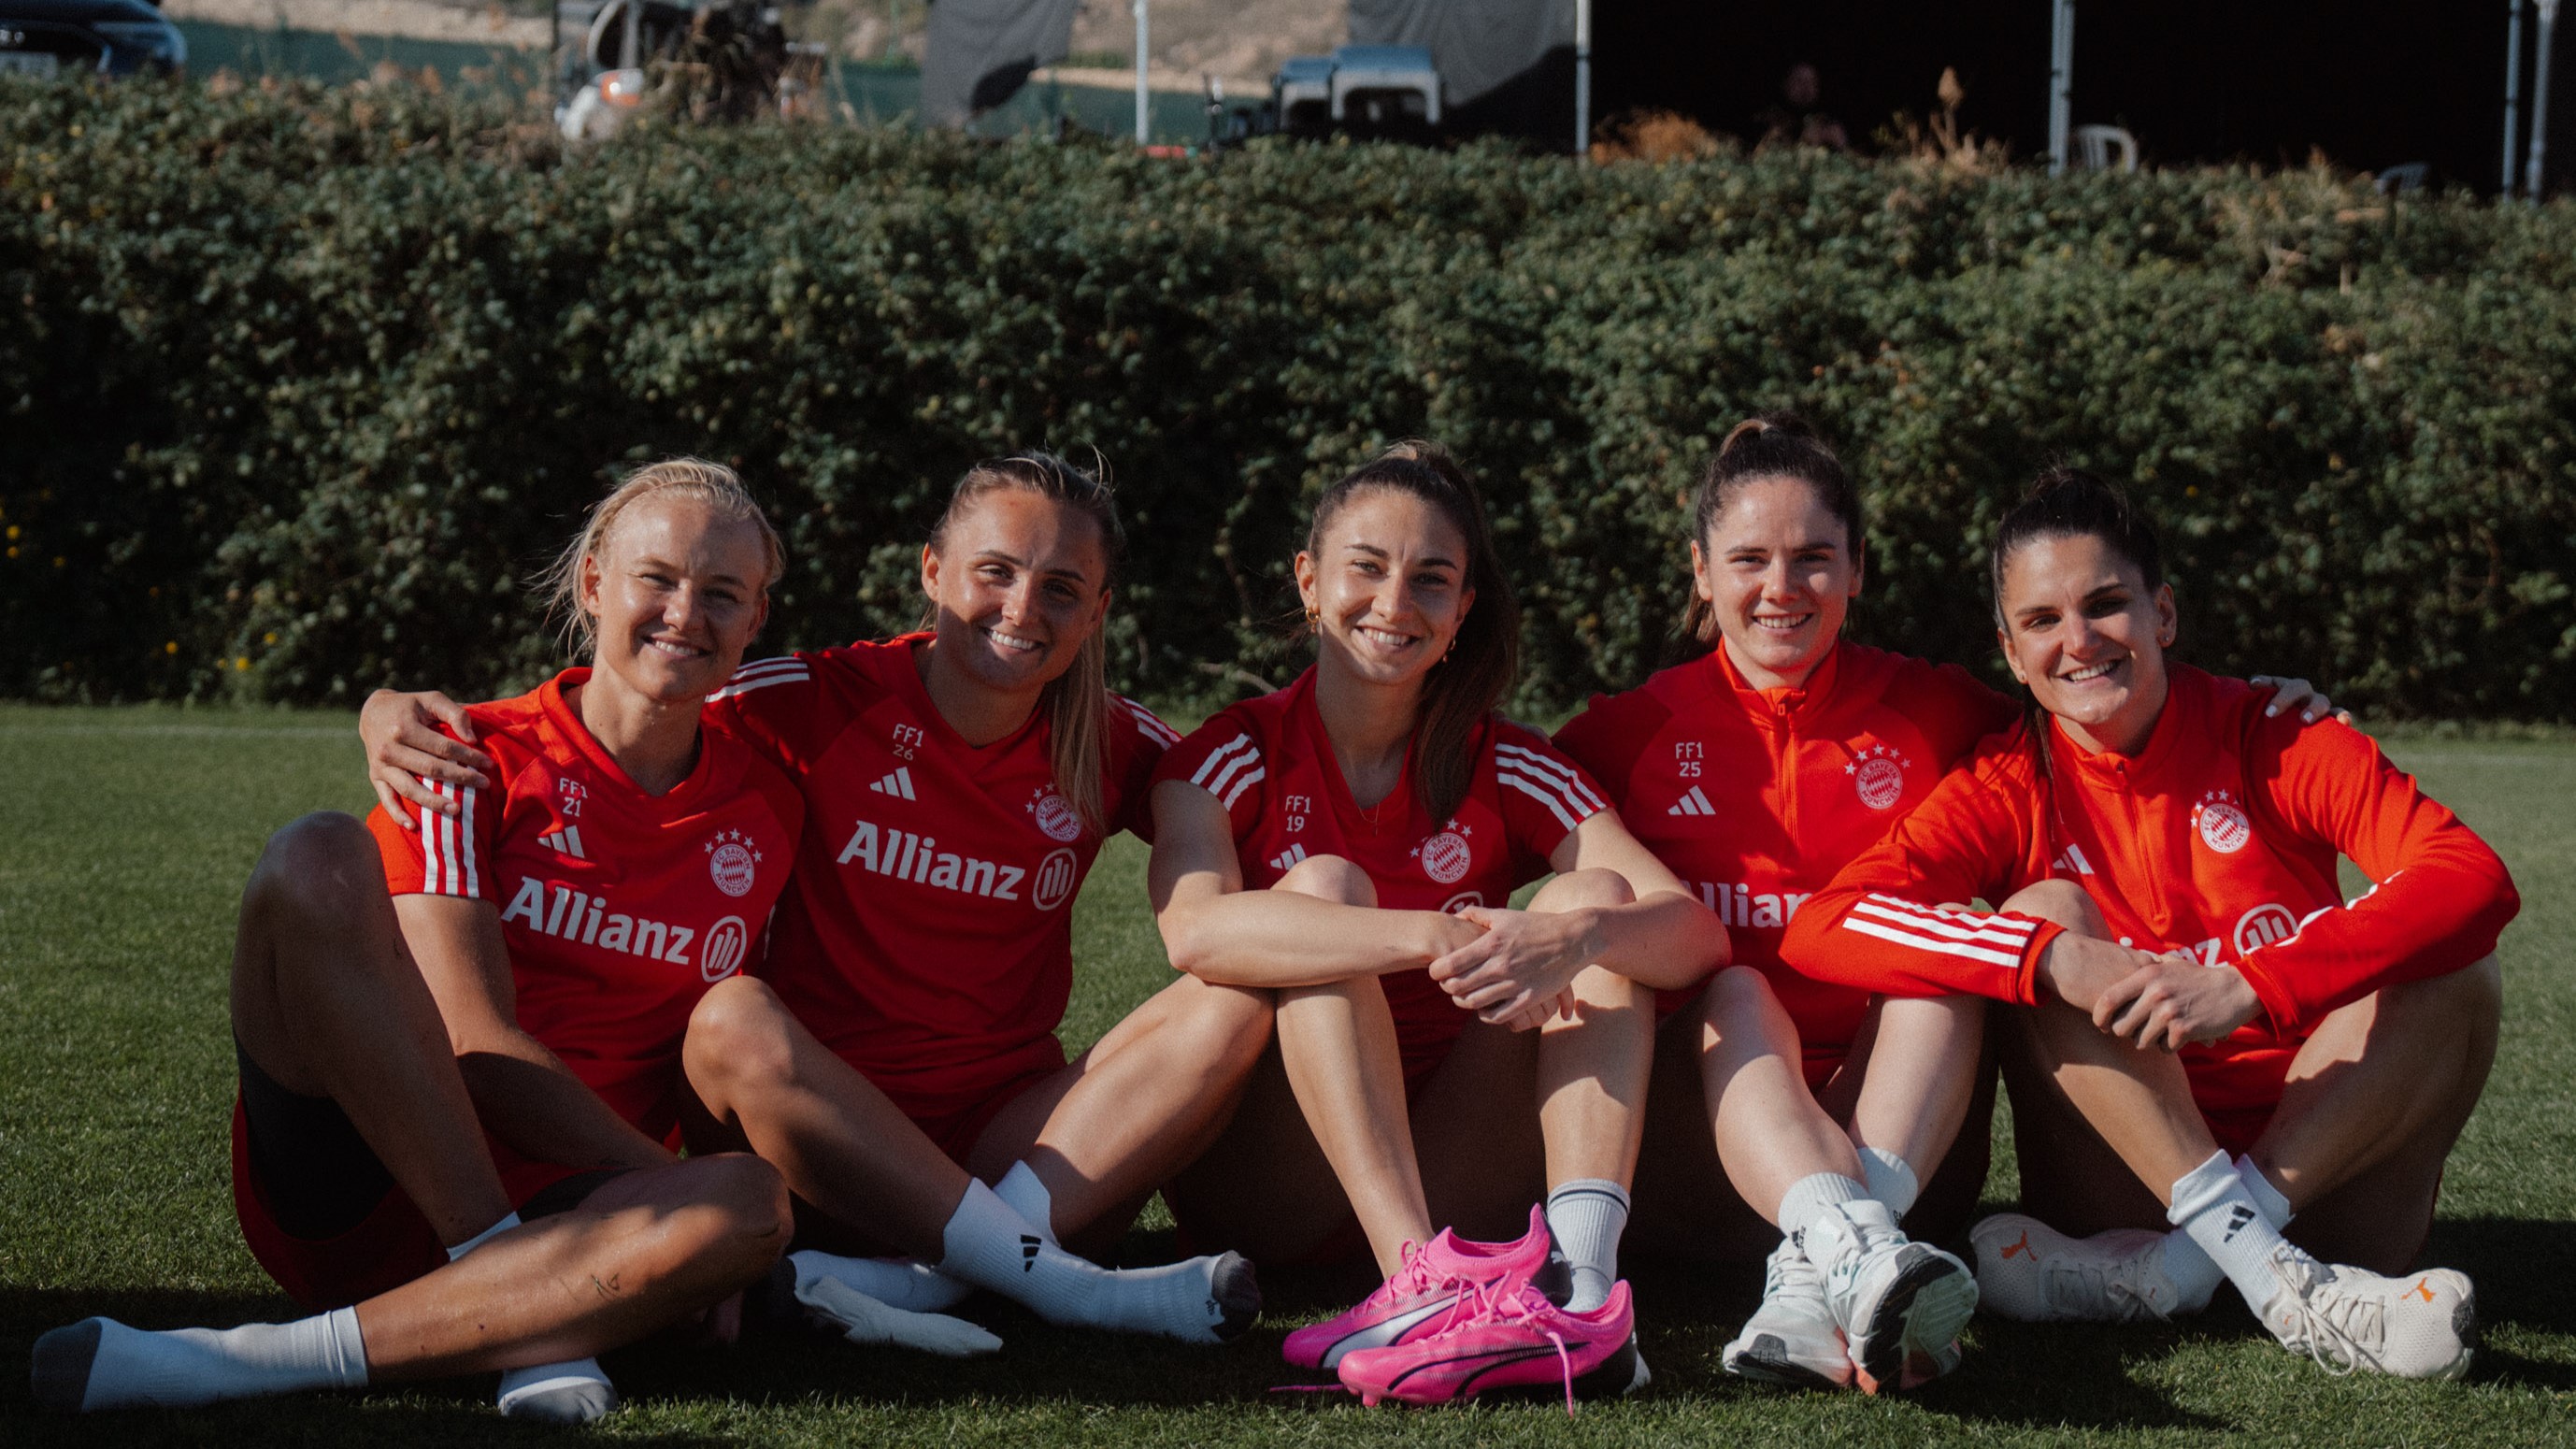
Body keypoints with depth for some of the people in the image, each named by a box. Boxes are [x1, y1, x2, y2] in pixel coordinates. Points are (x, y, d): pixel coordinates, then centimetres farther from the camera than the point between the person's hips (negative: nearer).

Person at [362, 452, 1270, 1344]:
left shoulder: (1111, 749, 4)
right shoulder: (823, 702, -4)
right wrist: (401, 718, -19)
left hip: (1012, 1139, 2)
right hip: (822, 1129, -2)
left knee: (1238, 1005, -21)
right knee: (733, 1019, -34)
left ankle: (914, 1281, -35)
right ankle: (1065, 1283, -34)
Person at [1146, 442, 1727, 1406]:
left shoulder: (1506, 773, 4)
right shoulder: (1234, 758, -3)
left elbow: (1700, 933, -10)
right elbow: (1195, 930, -26)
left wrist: (1576, 938, -34)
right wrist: (1437, 939, -37)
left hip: (1453, 1176, 3)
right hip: (1261, 1176, -2)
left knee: (1598, 894, -13)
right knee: (1325, 885, -23)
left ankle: (1583, 1280, -37)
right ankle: (1416, 1285, -43)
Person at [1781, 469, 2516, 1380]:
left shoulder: (2274, 740, -2)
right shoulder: (2008, 791, 1)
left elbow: (2477, 879, -19)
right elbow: (1819, 928, -17)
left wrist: (2246, 987, -32)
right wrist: (2055, 957, -31)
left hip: (2321, 1167, 0)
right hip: (2129, 1191, 0)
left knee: (2458, 970, -20)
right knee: (2047, 914, -18)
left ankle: (2173, 1271, -29)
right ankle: (2267, 1274, -32)